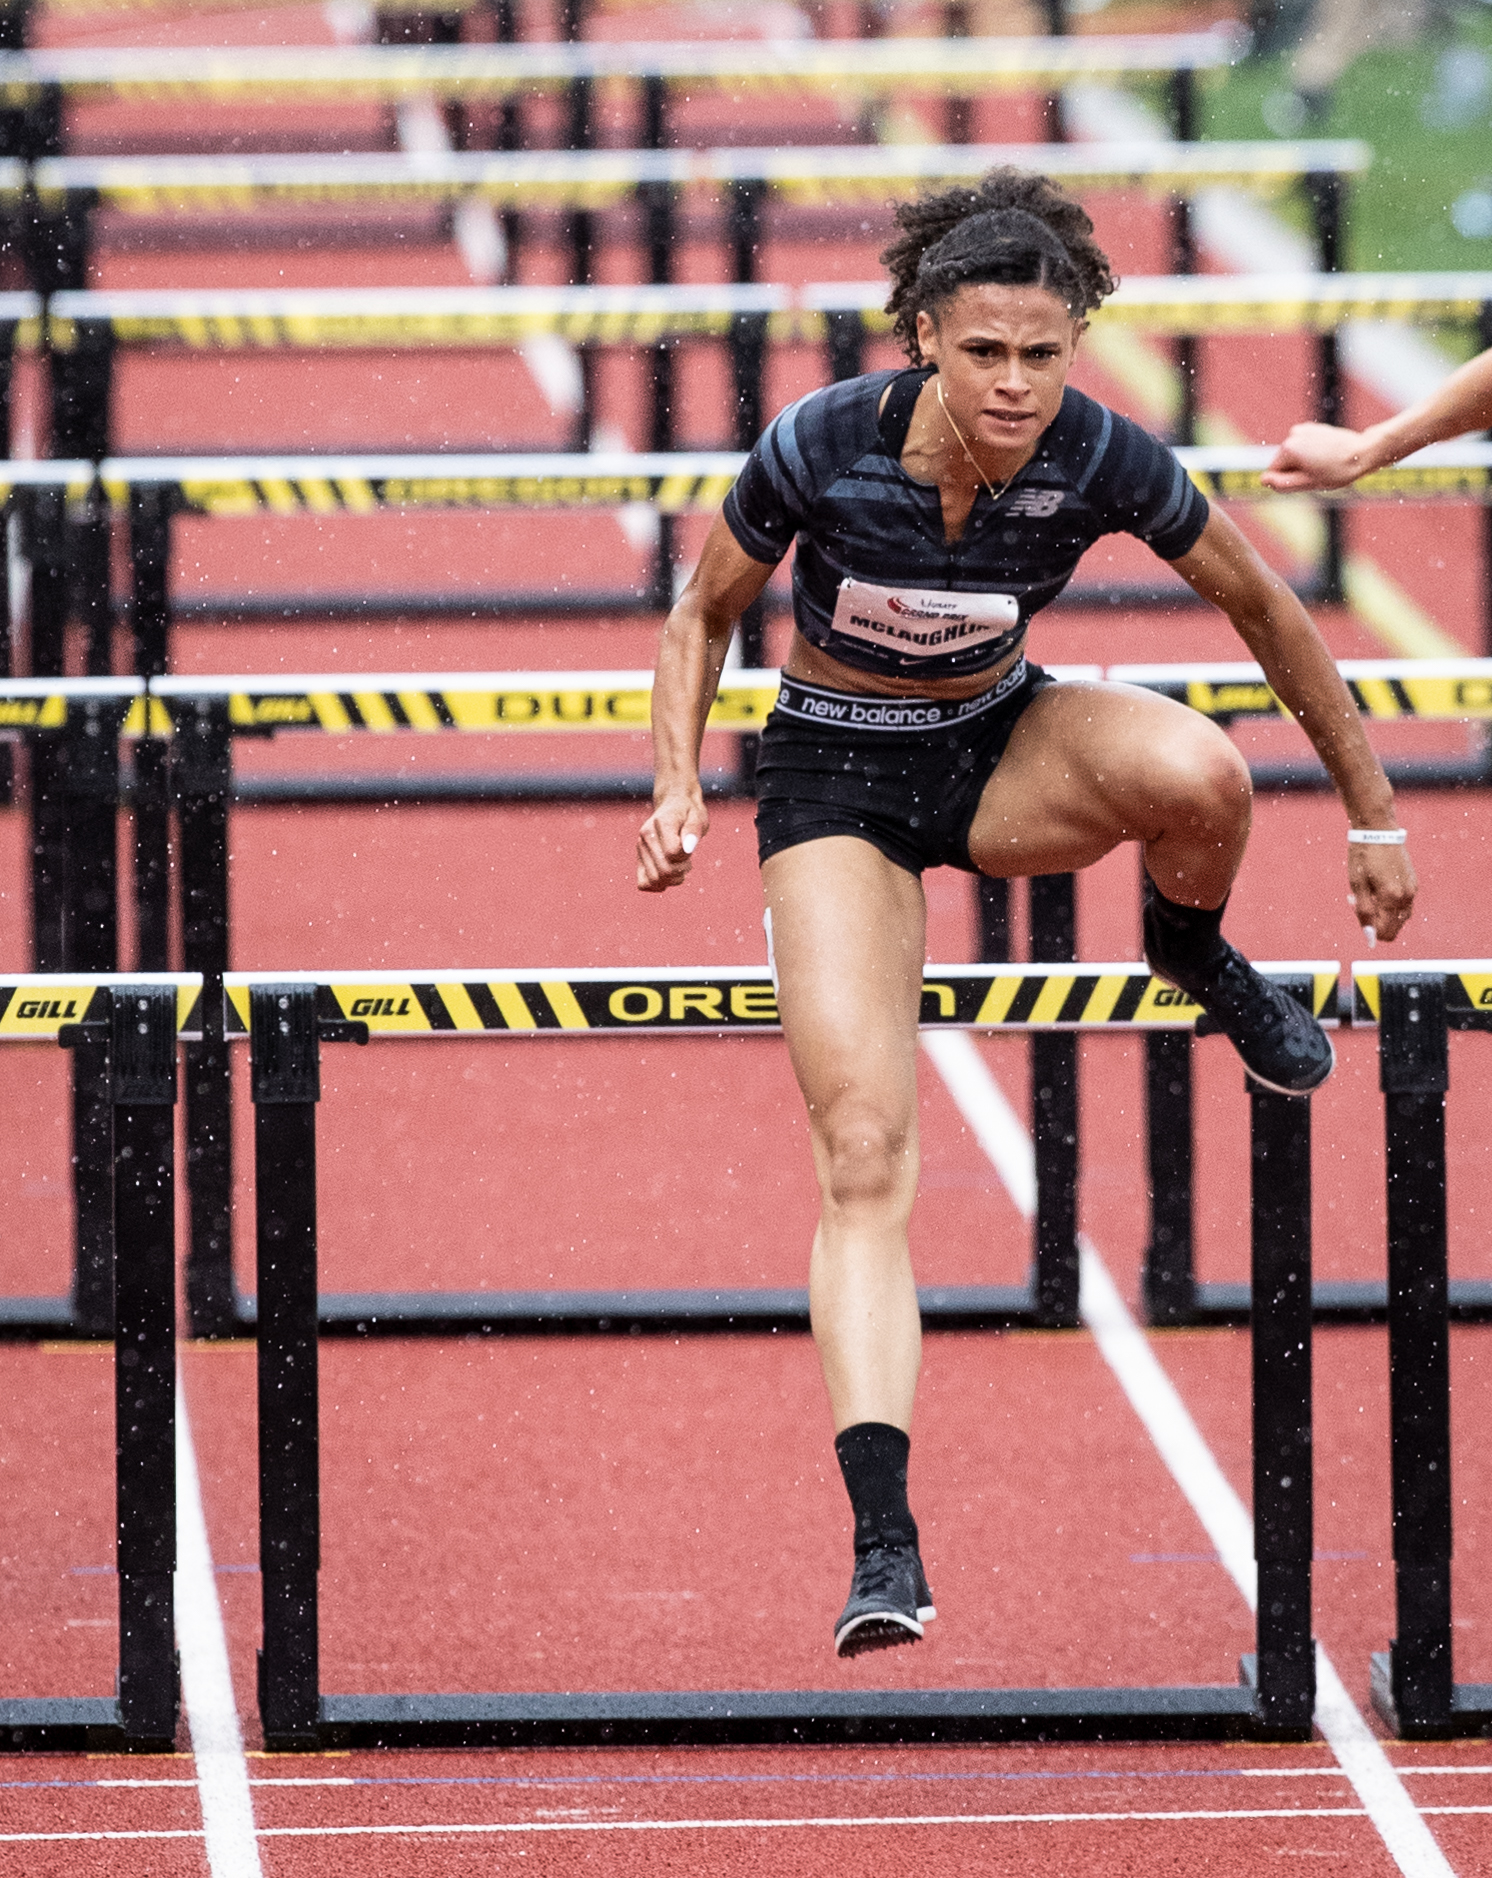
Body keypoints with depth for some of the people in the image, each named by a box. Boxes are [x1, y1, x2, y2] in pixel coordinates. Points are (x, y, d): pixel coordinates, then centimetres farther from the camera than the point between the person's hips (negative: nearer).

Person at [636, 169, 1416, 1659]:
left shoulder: (1099, 460, -20)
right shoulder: (821, 447, -23)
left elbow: (1262, 609, -4)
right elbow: (704, 615, -4)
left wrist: (1371, 810, 1)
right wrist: (678, 785, -18)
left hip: (1002, 748, 1)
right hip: (837, 779, -1)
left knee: (1201, 774, -35)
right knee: (864, 1156, -19)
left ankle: (1193, 953, 2)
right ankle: (883, 1542, -22)